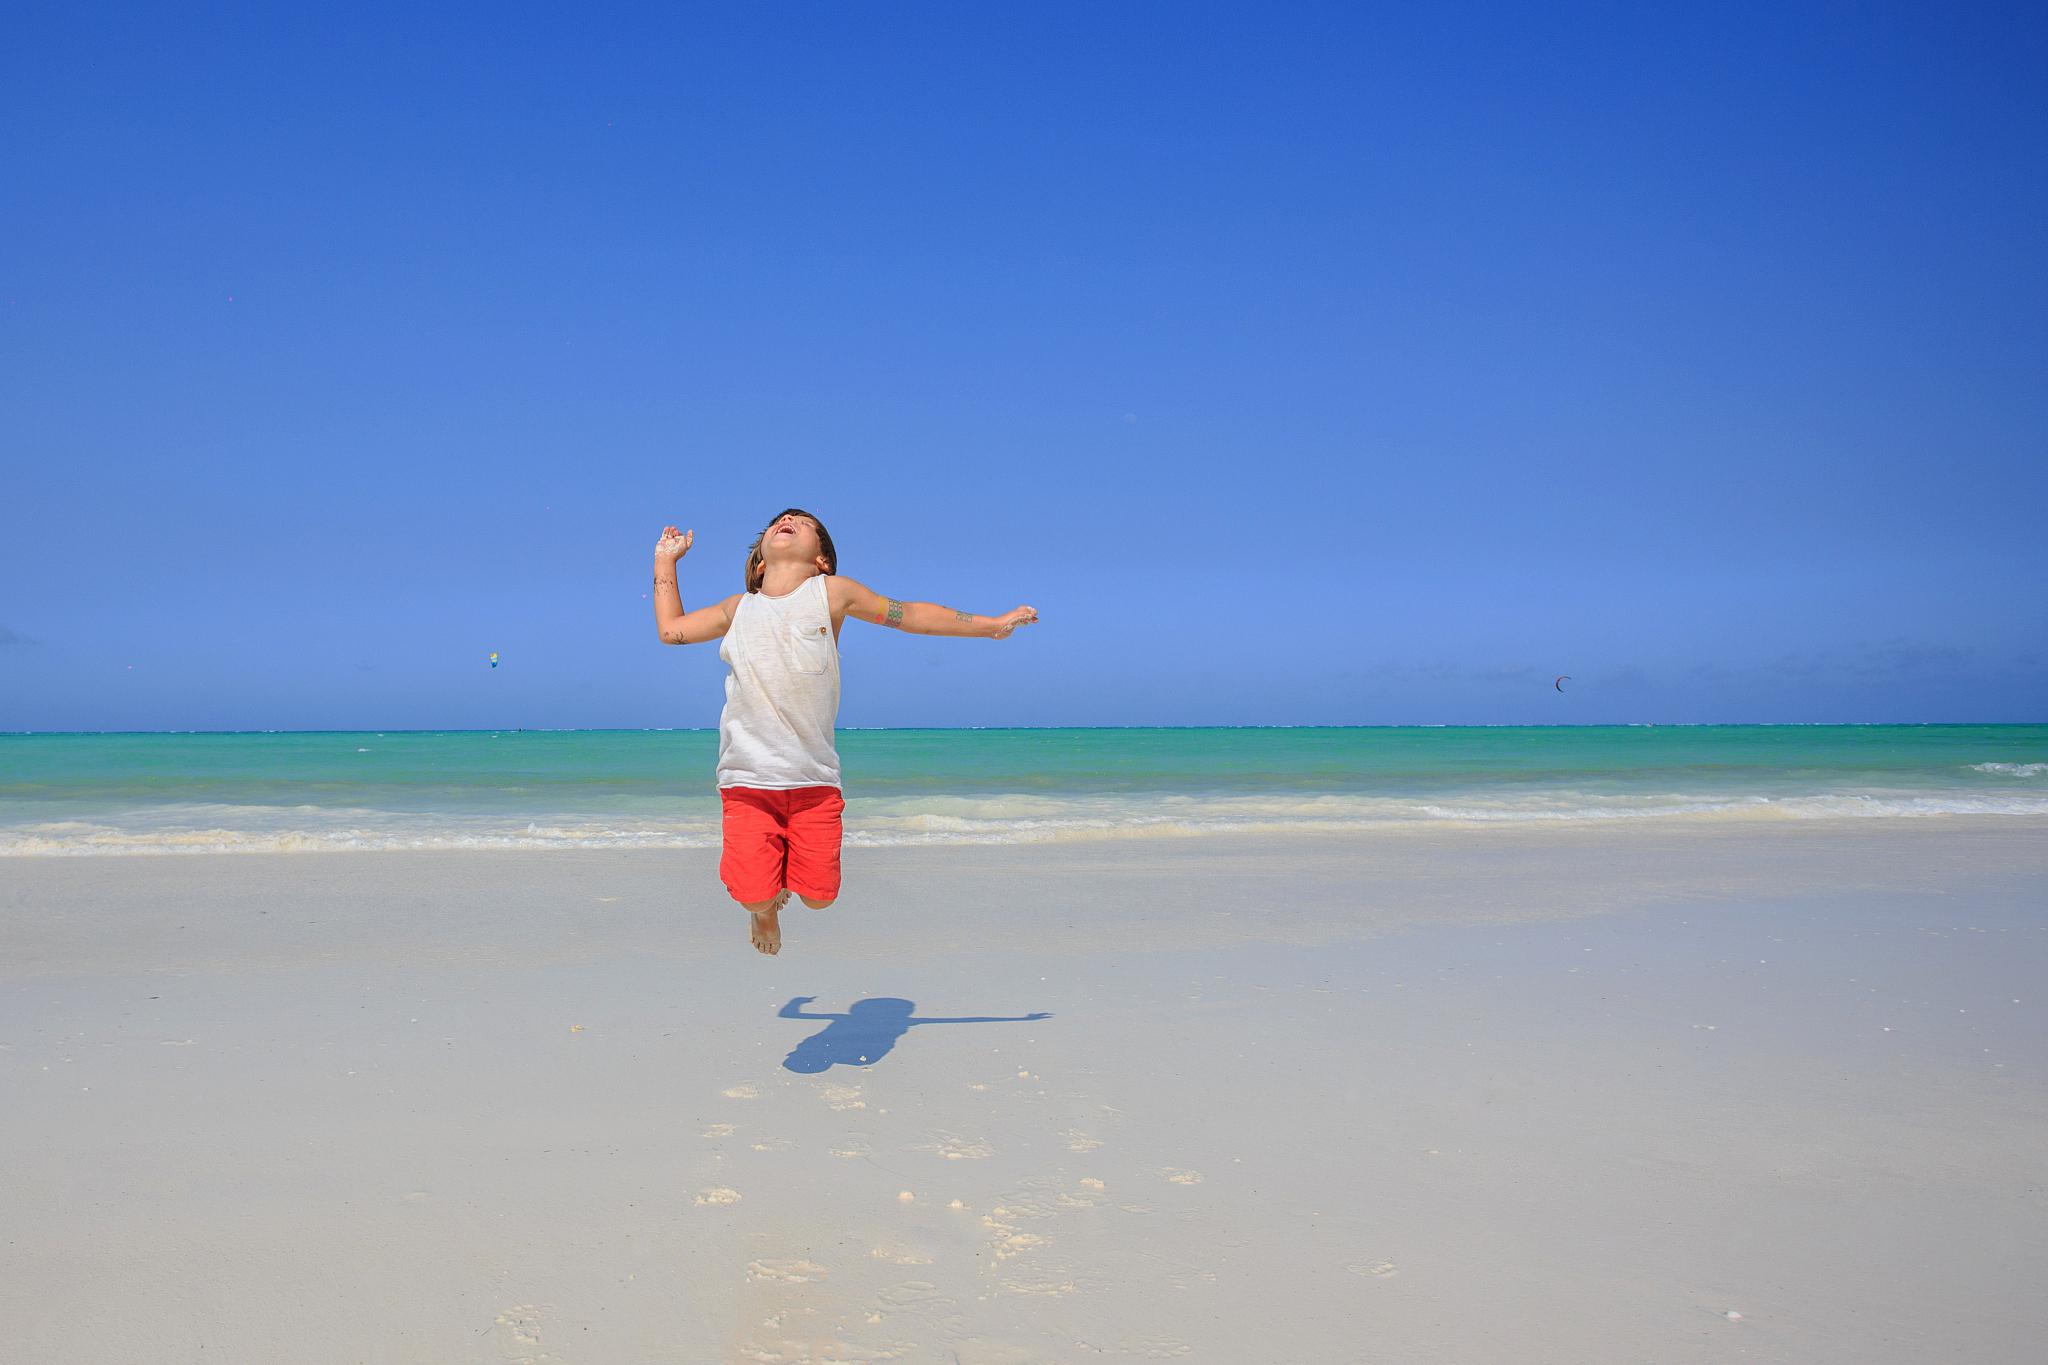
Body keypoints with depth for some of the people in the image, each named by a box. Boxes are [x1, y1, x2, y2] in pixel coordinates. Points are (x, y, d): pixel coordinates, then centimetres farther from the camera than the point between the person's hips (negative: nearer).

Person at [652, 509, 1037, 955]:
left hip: (814, 780, 0)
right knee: (753, 896, -8)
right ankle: (765, 910, 30)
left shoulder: (832, 592, 4)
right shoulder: (739, 608, 11)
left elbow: (906, 614, 12)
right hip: (747, 779, 1)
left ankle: (786, 878, 35)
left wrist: (992, 624, 15)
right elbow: (671, 629, 21)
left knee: (818, 896, -1)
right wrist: (665, 561, 23)